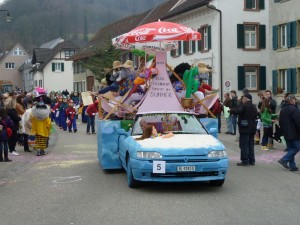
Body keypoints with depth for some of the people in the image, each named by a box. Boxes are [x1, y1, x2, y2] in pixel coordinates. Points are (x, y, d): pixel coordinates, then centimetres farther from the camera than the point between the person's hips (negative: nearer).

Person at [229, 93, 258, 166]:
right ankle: (251, 160, 16)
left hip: (245, 128, -8)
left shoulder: (244, 105, -12)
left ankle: (245, 161, -5)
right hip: (252, 128, 8)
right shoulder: (254, 107, 15)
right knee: (250, 145, 13)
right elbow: (256, 116, 20)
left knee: (244, 145, -5)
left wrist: (231, 110, -12)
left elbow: (238, 111, -28)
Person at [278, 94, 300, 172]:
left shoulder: (282, 109, 11)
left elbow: (280, 122, 17)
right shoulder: (294, 109, -16)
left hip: (286, 134, 9)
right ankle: (284, 160, -10)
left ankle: (292, 166, 10)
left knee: (291, 149, 12)